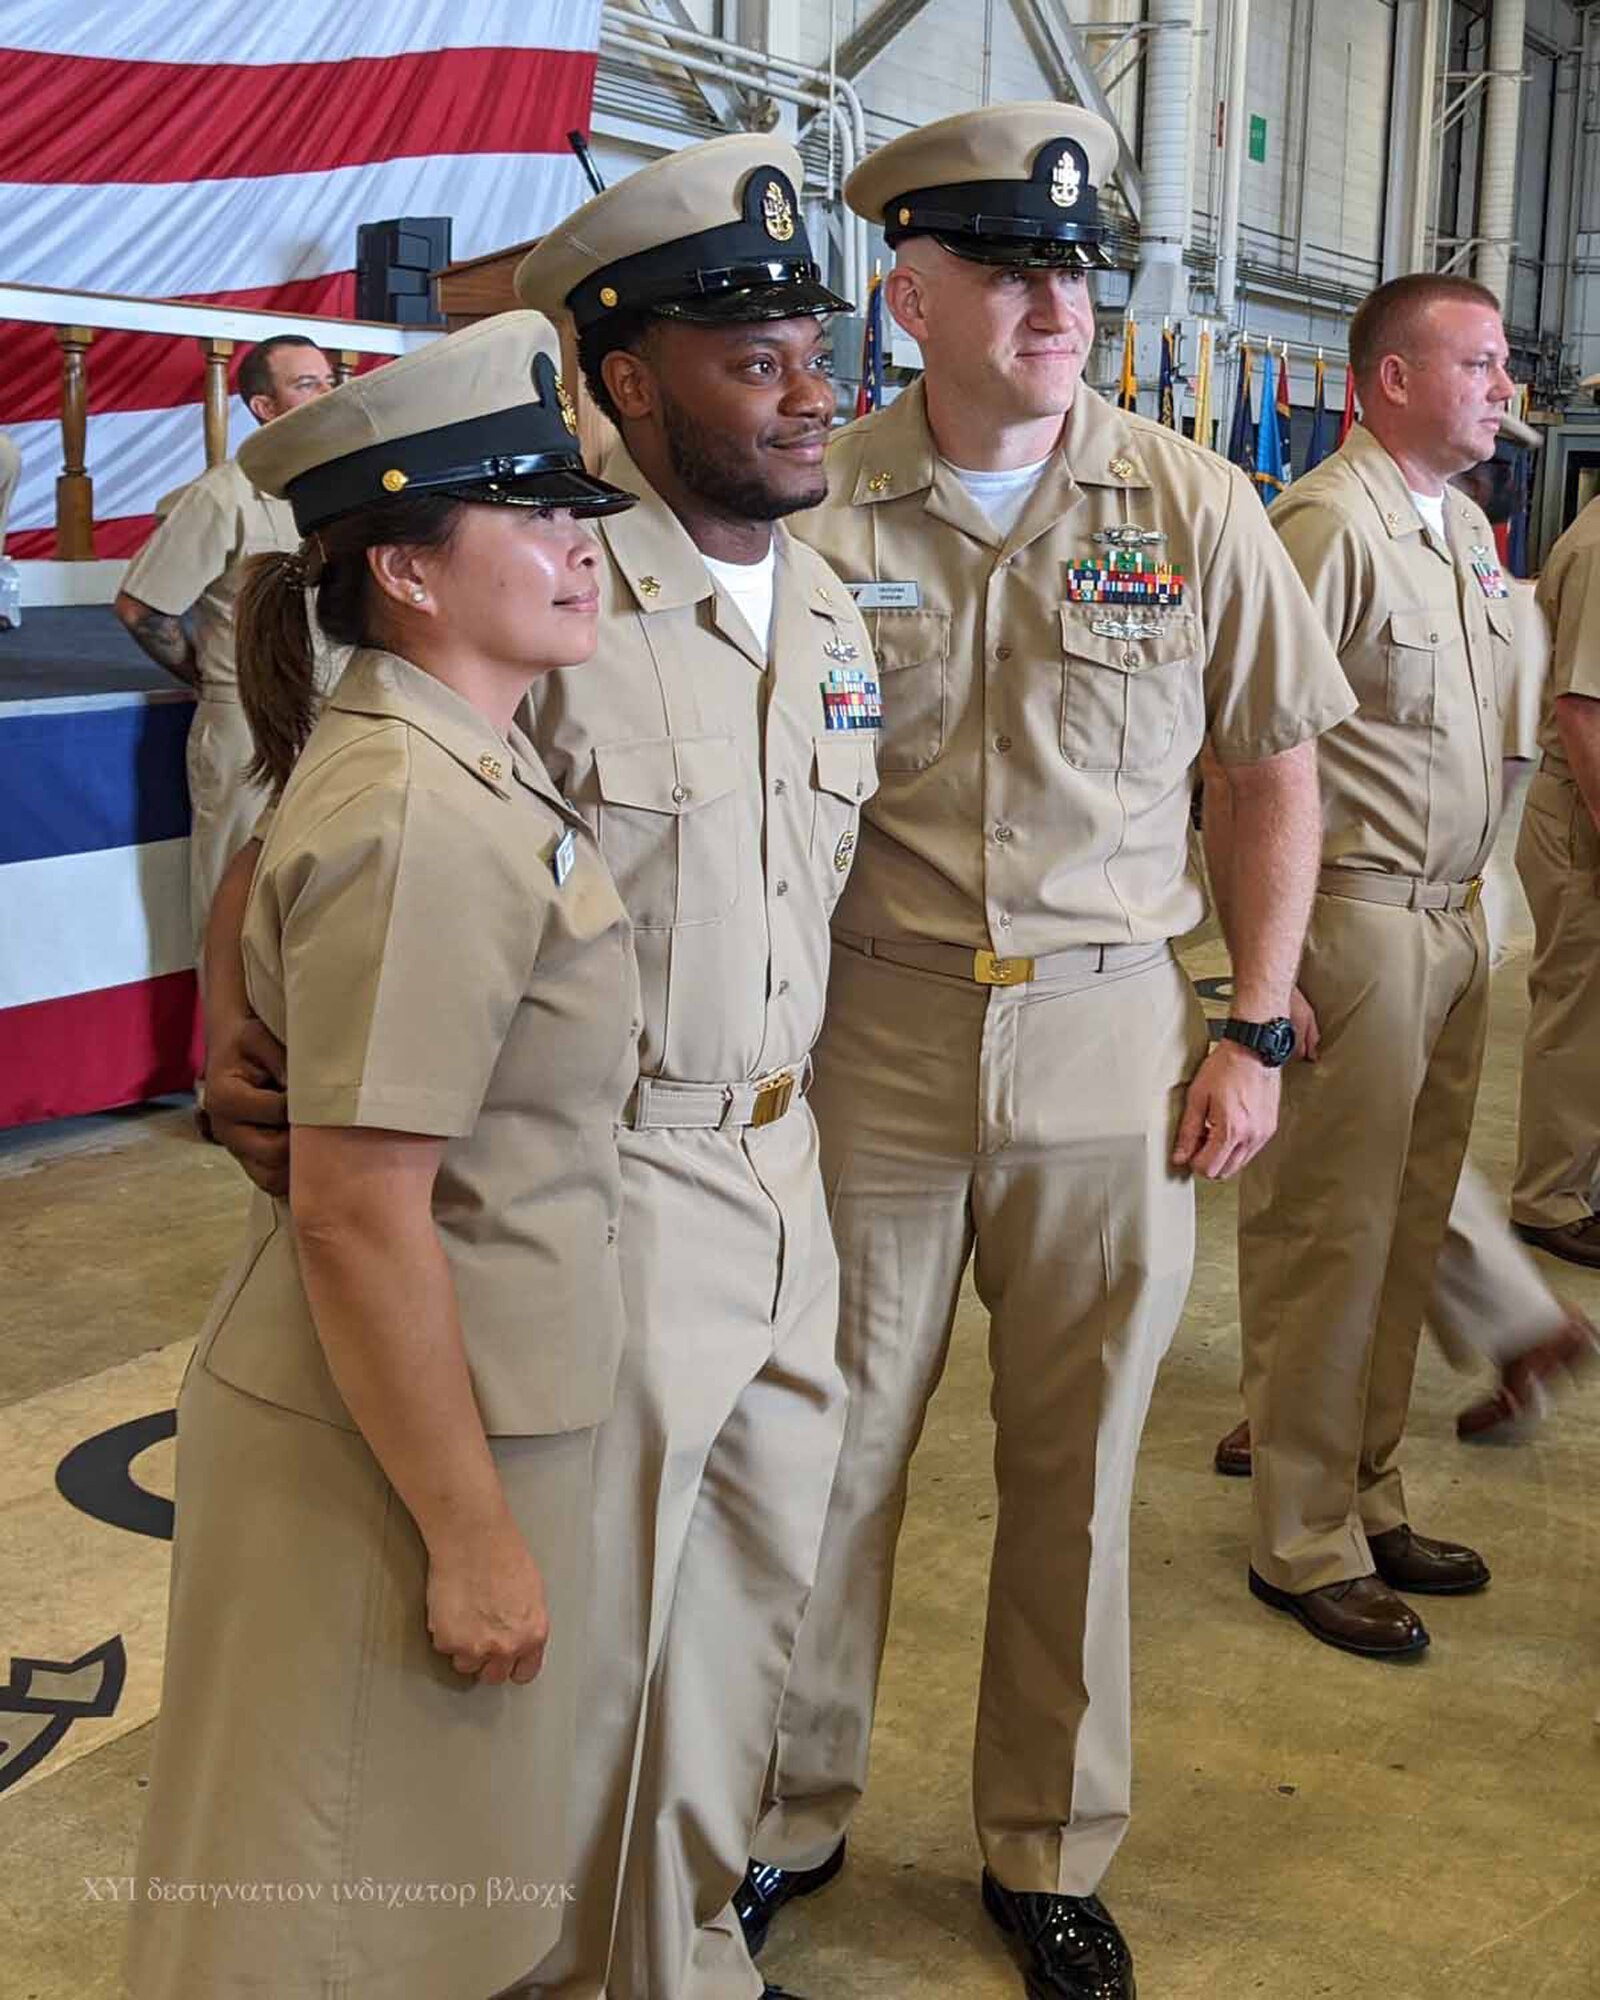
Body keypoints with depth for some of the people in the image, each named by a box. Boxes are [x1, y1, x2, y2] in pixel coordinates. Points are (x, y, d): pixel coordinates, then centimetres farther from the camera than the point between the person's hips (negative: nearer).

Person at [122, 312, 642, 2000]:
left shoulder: (463, 761, 7)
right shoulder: (419, 822, -24)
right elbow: (360, 1215, -27)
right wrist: (473, 1535, -21)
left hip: (478, 1398, 9)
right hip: (394, 1435, -9)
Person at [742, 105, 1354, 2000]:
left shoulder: (1193, 507, -1)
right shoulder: (816, 508, -4)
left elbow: (1278, 769, 7)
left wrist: (1256, 1032, 1)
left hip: (1109, 1047, 1)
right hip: (870, 1042, -1)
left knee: (1076, 1468, 12)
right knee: (828, 1451, 10)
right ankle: (789, 1814, 32)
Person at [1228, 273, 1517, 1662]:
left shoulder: (1463, 526, 14)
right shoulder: (1327, 523, -14)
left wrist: (1467, 910, 15)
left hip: (1453, 920, 9)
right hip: (1357, 914, -9)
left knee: (1408, 1229, 15)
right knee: (1327, 1238, 0)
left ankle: (1369, 1501, 28)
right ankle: (1305, 1546, 12)